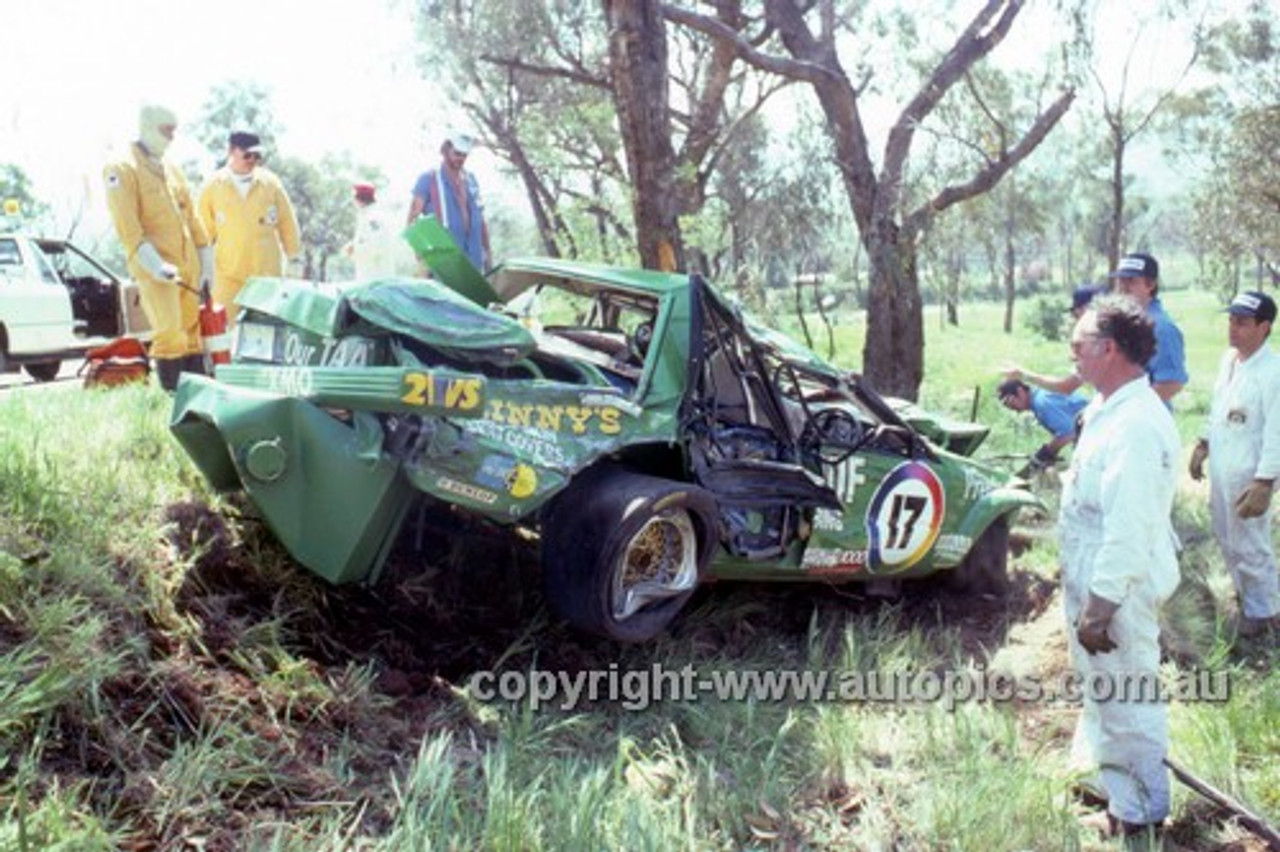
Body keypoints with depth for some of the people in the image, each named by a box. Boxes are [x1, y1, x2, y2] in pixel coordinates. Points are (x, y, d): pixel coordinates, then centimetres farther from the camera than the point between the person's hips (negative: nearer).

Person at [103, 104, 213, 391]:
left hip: (187, 265, 7)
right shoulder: (122, 169, -2)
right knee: (170, 333, -13)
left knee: (192, 331, 8)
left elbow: (192, 219, 21)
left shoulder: (171, 170, 19)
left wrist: (206, 263, 16)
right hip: (154, 268, -7)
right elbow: (127, 226, -11)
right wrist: (154, 264, -21)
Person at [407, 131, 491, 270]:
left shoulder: (470, 179, 16)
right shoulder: (429, 179, 1)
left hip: (473, 259, 5)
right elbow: (413, 219, -4)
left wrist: (487, 249, 18)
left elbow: (480, 218, 21)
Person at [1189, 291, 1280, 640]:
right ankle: (1245, 593, 41)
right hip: (1220, 469, 8)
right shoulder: (1229, 358, 3)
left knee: (1250, 546, 6)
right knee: (1227, 539, 22)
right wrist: (1203, 444, 17)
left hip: (1248, 475, -8)